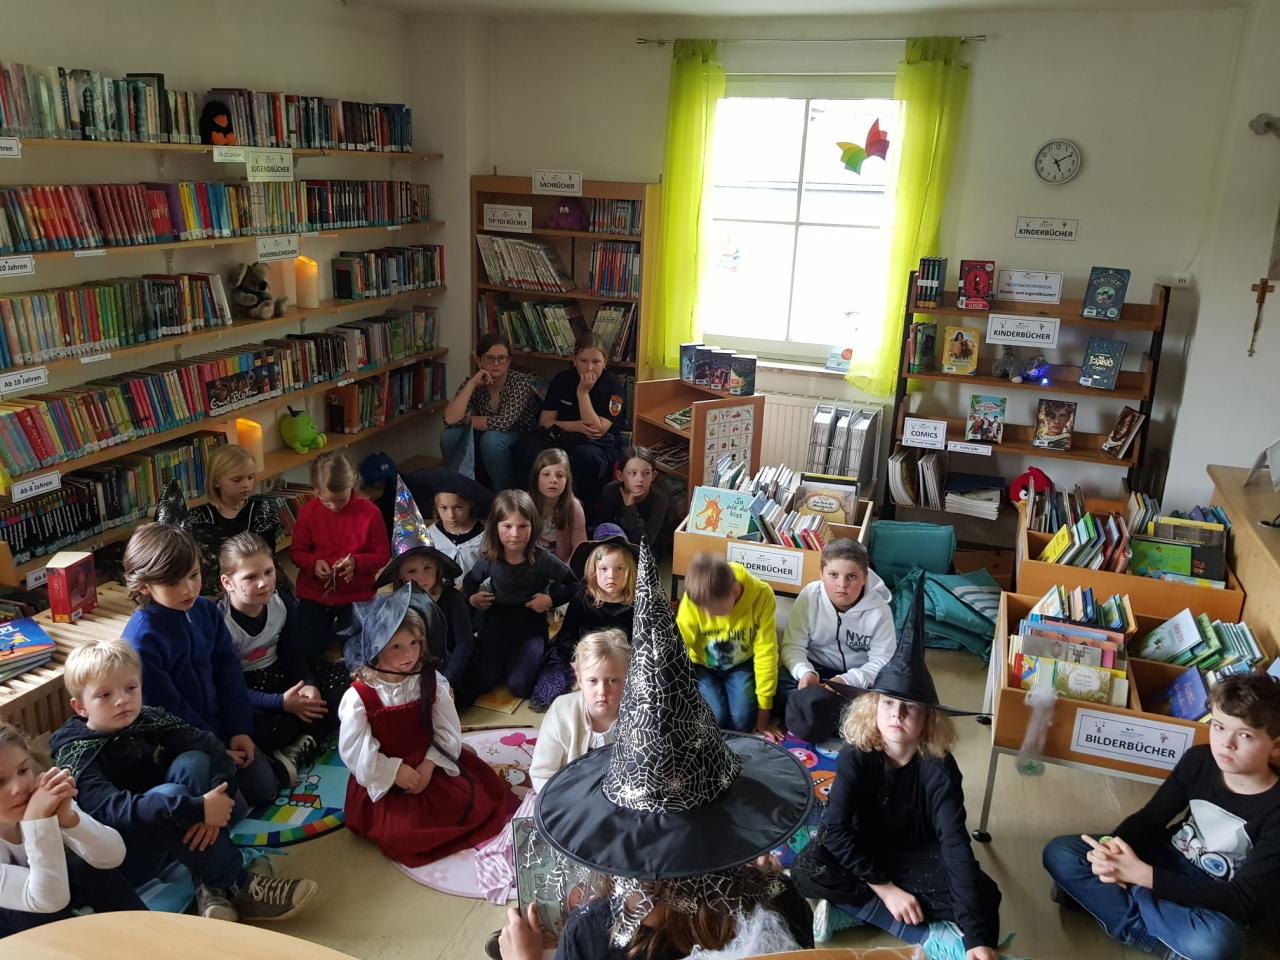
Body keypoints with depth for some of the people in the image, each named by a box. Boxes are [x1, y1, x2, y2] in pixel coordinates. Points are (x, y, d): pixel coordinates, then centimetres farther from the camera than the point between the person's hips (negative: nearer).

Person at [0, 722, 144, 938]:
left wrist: (67, 817, -42)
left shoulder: (47, 799, -19)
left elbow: (113, 856, -26)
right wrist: (38, 820, -44)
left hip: (55, 923, 4)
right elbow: (49, 901, -37)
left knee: (88, 868, -21)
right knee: (45, 911, -30)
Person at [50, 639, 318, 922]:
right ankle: (237, 886, -22)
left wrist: (214, 803, -32)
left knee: (192, 762, -18)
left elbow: (210, 746, -12)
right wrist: (196, 809, -42)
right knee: (170, 794, -32)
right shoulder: (76, 753, -17)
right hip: (116, 862, -5)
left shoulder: (148, 719, -2)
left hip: (165, 840, 6)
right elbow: (111, 810, -34)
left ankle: (211, 884, -22)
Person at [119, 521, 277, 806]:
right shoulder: (142, 637, -24)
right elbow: (164, 709, -20)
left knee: (262, 787, 2)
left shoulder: (206, 610, -4)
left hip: (218, 724, 6)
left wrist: (239, 730, -3)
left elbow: (228, 669, 3)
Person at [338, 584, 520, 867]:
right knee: (400, 834, -18)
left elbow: (448, 730, -6)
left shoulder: (431, 682, -9)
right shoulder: (358, 698, -19)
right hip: (382, 779, -3)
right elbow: (355, 751, -16)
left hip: (429, 765, 3)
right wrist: (395, 772, -19)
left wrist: (429, 765, -19)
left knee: (478, 799, -4)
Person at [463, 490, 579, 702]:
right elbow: (470, 580, 13)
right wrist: (471, 597, -6)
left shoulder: (542, 559, -17)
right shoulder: (489, 559, -9)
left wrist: (552, 599, -20)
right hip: (496, 625, 3)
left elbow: (573, 583, -7)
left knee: (519, 687, -14)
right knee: (481, 684, -4)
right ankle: (503, 659, 26)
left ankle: (539, 659, 16)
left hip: (530, 627, -2)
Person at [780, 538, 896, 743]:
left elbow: (882, 661, -15)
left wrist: (847, 681, -32)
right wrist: (805, 672, -36)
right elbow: (793, 647, -14)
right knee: (780, 682, -28)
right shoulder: (809, 597, -15)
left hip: (859, 678, 0)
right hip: (816, 670, 0)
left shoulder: (879, 610, -16)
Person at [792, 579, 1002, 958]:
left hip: (917, 853, 1)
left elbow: (955, 842, -30)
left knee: (985, 896, -25)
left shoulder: (939, 766, -21)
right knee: (808, 874, -31)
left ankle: (851, 905, -21)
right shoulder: (855, 756, -20)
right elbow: (836, 828, -22)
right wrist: (884, 888, -28)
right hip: (864, 848, -1)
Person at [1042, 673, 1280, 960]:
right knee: (1059, 853, -13)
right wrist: (1113, 848, -28)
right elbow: (1151, 818, -3)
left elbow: (1243, 901, -26)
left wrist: (1142, 875, -34)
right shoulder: (1198, 760, -10)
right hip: (1171, 863, 5)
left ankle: (1094, 892, -20)